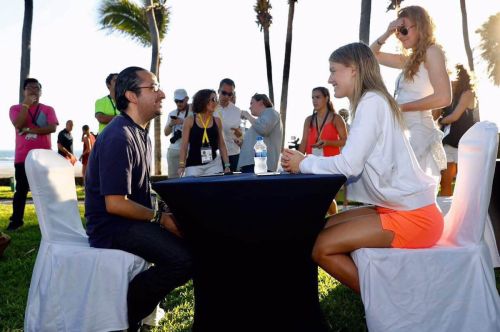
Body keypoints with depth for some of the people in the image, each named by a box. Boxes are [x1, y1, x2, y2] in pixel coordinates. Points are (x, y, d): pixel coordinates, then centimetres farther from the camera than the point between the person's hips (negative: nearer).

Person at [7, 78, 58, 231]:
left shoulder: (48, 109, 6)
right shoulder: (16, 108, 6)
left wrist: (29, 130, -13)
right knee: (21, 189, 4)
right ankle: (16, 220, 13)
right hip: (23, 156, 0)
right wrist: (26, 104, -12)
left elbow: (52, 128, -10)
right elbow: (18, 124, -14)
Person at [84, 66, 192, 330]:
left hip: (135, 218, 10)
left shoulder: (141, 135, 14)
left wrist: (165, 209, 5)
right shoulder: (119, 137, -19)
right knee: (185, 258, -26)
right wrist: (160, 218, -15)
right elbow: (115, 203, -23)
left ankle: (139, 301, 12)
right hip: (112, 226, -10)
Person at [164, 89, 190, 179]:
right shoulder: (172, 114, 15)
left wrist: (183, 122, -16)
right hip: (173, 149, 5)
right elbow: (166, 133, 16)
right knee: (172, 176, 2)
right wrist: (170, 124, -3)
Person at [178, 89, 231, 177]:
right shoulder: (190, 120, 0)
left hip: (213, 164, 2)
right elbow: (184, 145, 0)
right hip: (193, 165, -2)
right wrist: (181, 166, -8)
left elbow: (222, 145, 11)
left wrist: (227, 165, 6)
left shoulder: (217, 121, 7)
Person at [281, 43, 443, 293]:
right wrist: (305, 161, 3)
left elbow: (350, 165, -21)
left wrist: (305, 164, -7)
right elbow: (354, 162, 12)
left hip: (413, 216, -10)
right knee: (330, 226, 12)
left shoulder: (372, 101, -14)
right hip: (397, 207, 10)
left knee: (321, 247, -13)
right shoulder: (371, 101, 15)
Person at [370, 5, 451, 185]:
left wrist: (401, 107, -10)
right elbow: (371, 55, 29)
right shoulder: (410, 59, 19)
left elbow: (444, 98, -15)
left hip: (418, 131, -8)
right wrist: (387, 33, 13)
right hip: (404, 131, 8)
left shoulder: (432, 51, -2)